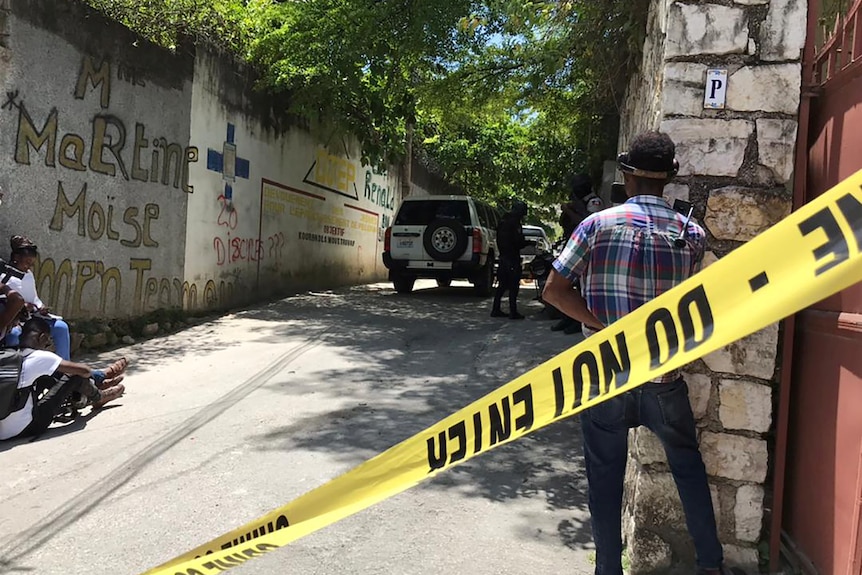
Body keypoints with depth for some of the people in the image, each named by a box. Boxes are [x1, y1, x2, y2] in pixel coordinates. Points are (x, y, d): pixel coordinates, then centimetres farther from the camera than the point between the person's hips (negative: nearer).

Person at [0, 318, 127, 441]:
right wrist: (92, 372, 13)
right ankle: (98, 398, 28)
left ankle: (100, 377, 32)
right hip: (26, 428, -7)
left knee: (50, 372, 16)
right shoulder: (39, 357, -17)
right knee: (76, 375, -1)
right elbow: (84, 371, -11)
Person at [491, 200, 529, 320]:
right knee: (514, 286, -5)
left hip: (503, 256, 9)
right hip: (512, 258, -9)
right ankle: (513, 312, -5)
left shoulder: (503, 221, 15)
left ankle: (496, 310, 15)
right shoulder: (514, 222, -13)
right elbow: (518, 242, -17)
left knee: (502, 285, 13)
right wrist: (528, 243, 2)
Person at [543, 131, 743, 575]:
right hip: (664, 375, 2)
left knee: (605, 475, 10)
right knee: (688, 464, 20)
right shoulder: (692, 234, -1)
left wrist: (607, 327, -10)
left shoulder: (598, 225, -8)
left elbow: (553, 290, -12)